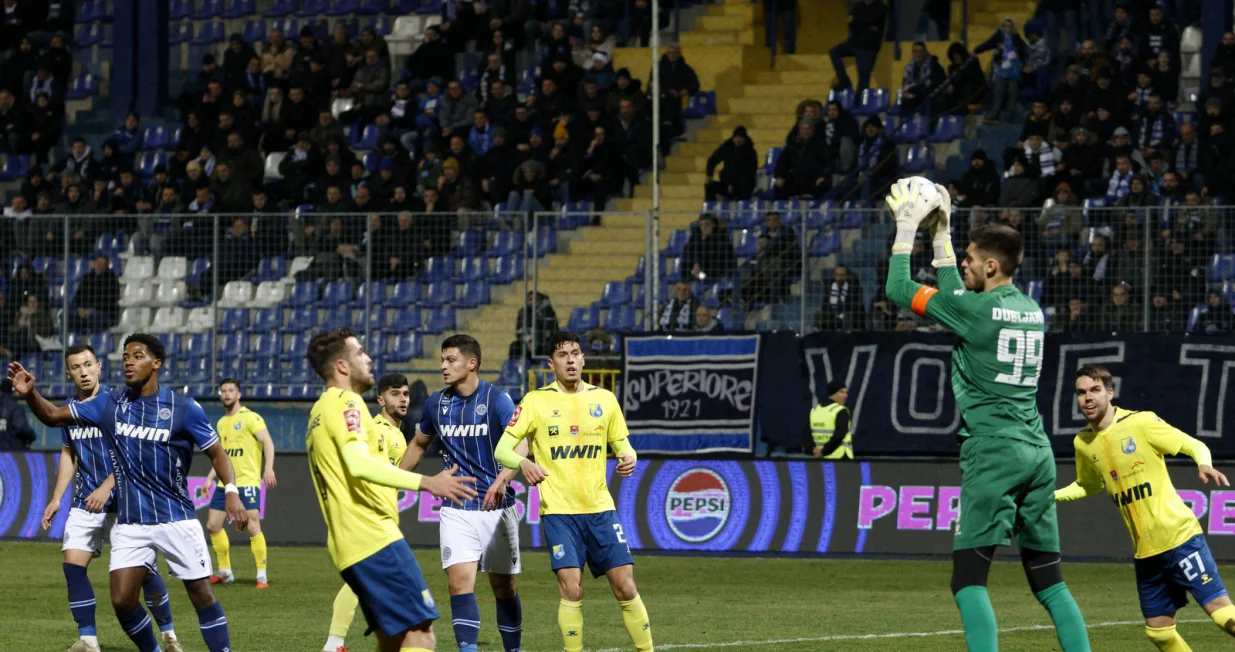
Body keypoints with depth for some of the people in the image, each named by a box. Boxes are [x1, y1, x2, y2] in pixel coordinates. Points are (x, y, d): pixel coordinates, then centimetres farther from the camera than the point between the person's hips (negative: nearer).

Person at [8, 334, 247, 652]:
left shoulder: (184, 408, -7)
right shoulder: (110, 404, 2)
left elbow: (216, 453, -1)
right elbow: (53, 416, 2)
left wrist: (231, 491, -17)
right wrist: (30, 394, -17)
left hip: (176, 519, -3)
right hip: (130, 523, 3)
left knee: (202, 595, -2)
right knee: (122, 601, -4)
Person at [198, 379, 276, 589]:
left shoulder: (250, 418, -6)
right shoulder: (221, 423, 16)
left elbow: (268, 442, -17)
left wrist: (268, 468, -32)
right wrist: (209, 479, 19)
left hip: (247, 481, -8)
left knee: (252, 527, -14)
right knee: (213, 525, 7)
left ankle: (262, 575, -9)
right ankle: (225, 572, 20)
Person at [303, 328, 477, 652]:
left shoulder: (319, 411, 22)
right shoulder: (345, 403, -9)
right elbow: (359, 464, -24)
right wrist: (426, 483, -30)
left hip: (347, 544, 10)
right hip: (374, 537, -10)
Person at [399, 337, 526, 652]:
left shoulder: (497, 399, -10)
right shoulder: (436, 403, 4)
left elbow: (519, 445, -24)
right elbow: (419, 444, 22)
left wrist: (502, 480, -42)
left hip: (496, 506, -2)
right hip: (456, 509, 2)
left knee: (504, 587, 5)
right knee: (460, 581, -15)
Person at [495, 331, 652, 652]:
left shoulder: (604, 399, 8)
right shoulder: (536, 401, -1)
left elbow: (621, 443, 17)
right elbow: (502, 448, -4)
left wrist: (629, 457, -8)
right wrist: (523, 463, -27)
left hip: (600, 507, 3)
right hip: (558, 510, -3)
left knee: (626, 587, 1)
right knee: (571, 590, -13)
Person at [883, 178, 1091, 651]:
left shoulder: (977, 309, -8)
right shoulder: (1031, 310, 14)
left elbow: (899, 290, 0)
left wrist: (906, 230, 10)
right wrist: (940, 238, 34)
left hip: (993, 453, -7)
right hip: (1037, 453, 7)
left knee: (968, 580, -9)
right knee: (1049, 580, 11)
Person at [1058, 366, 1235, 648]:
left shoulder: (1141, 423, -9)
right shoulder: (1083, 443, 7)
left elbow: (1195, 445, -4)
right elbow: (1088, 486, 27)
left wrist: (1204, 465, -25)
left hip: (1180, 537, -6)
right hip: (1144, 551, 6)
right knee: (1159, 632, 5)